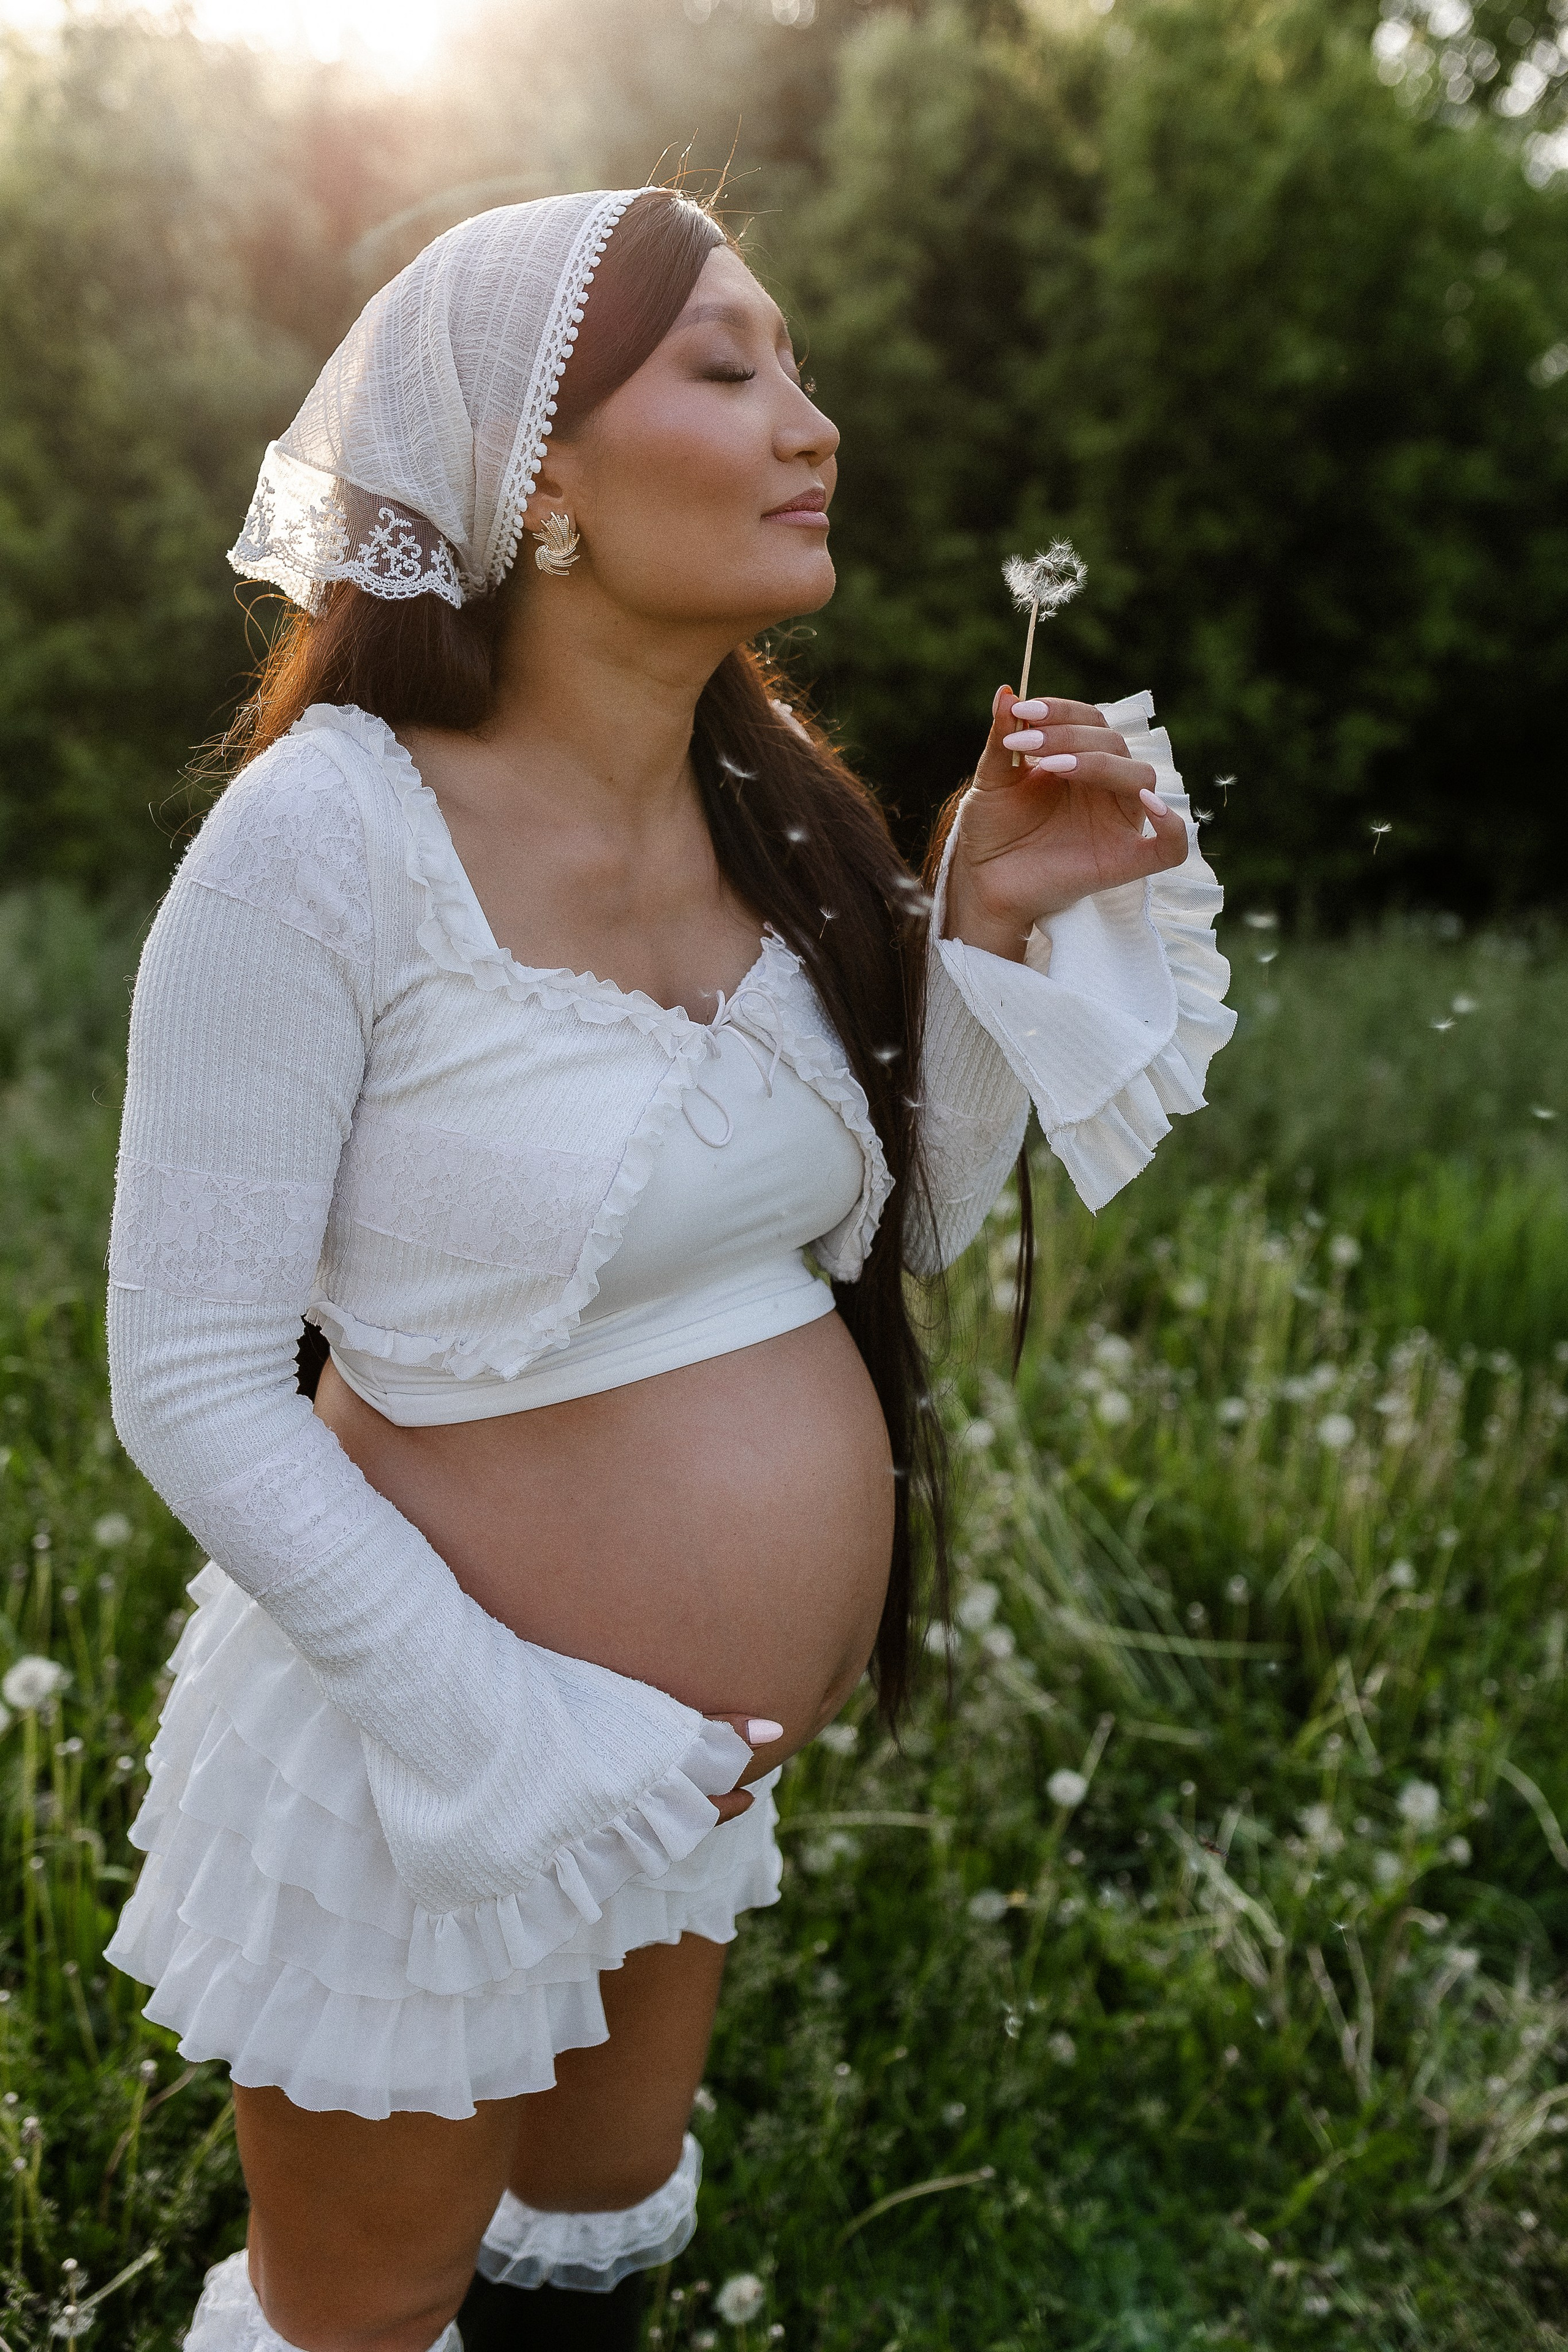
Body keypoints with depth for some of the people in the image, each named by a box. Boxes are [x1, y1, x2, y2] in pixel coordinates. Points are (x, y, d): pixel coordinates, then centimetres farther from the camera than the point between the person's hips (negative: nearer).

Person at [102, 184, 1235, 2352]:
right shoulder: (333, 837, -23)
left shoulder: (768, 808, -3)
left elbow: (895, 1238, 4)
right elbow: (191, 1383, -20)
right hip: (432, 1760, -6)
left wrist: (997, 928, -10)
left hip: (702, 1761, 6)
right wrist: (503, 1736, -22)